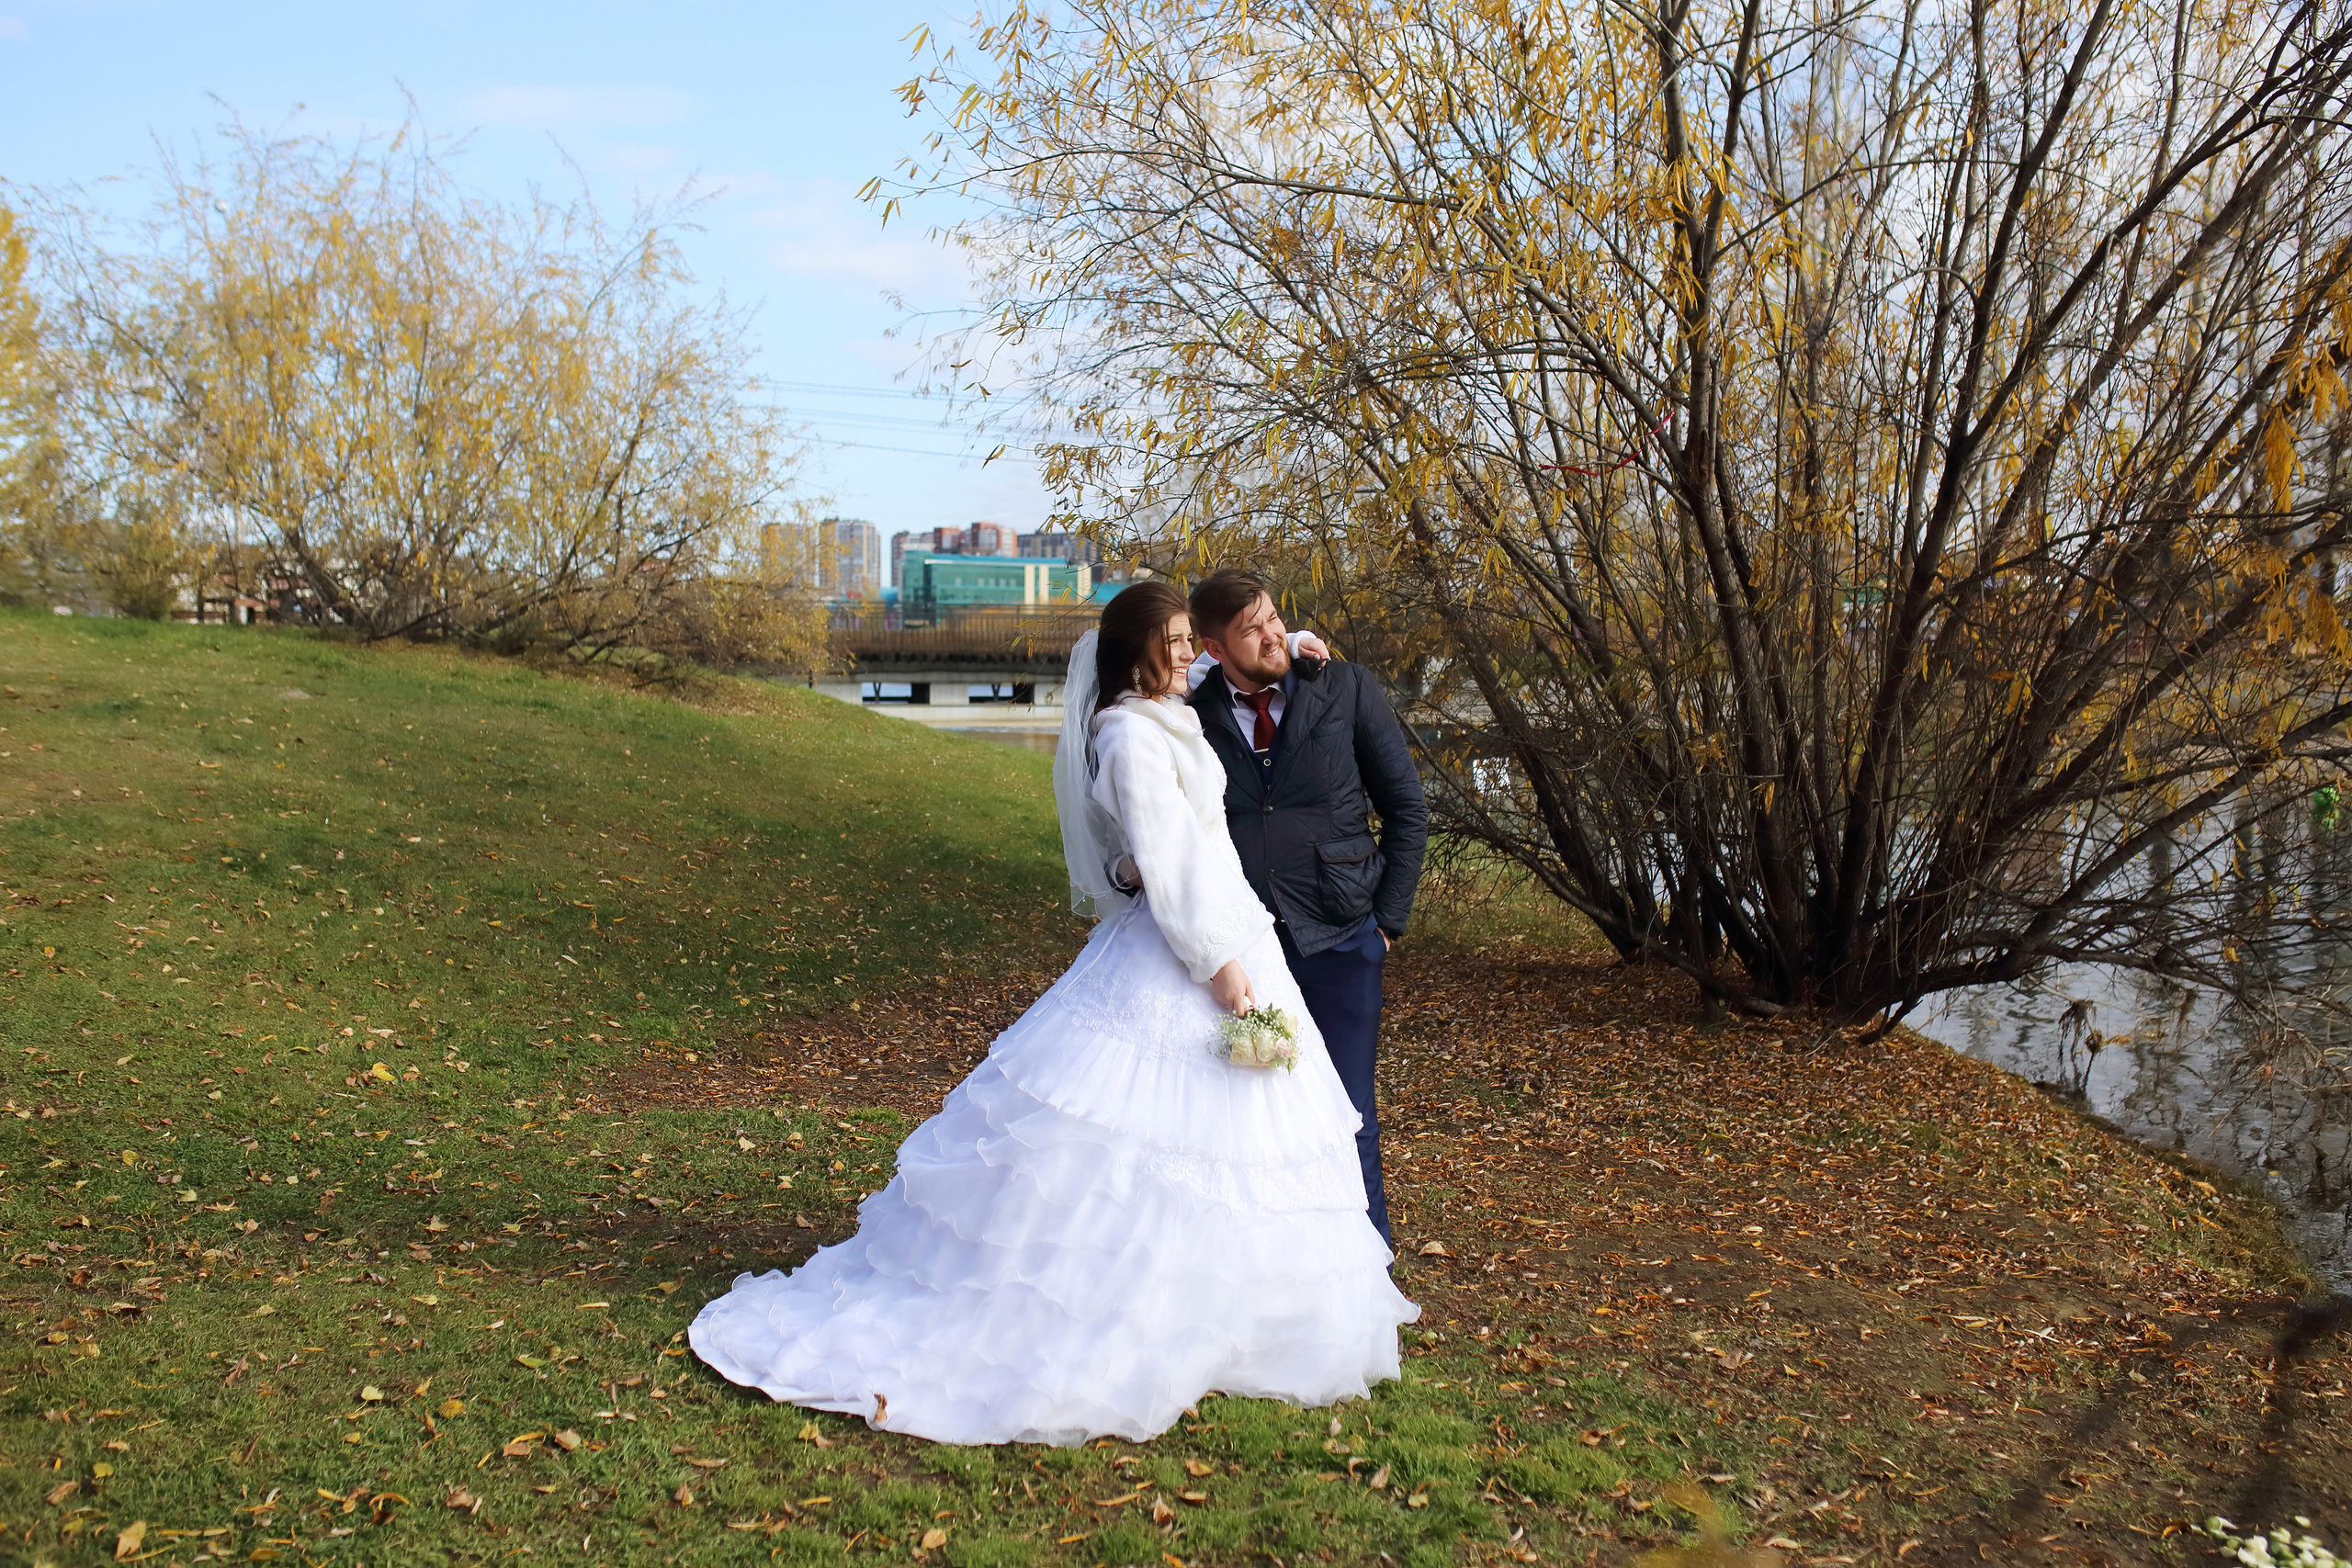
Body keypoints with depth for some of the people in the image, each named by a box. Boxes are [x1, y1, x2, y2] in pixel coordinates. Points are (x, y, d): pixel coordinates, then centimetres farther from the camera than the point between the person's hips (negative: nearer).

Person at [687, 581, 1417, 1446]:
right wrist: (1218, 963, -21)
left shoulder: (1167, 723, 14)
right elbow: (1166, 862, -21)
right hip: (1174, 963, -10)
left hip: (1227, 944, 10)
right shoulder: (1131, 735, -16)